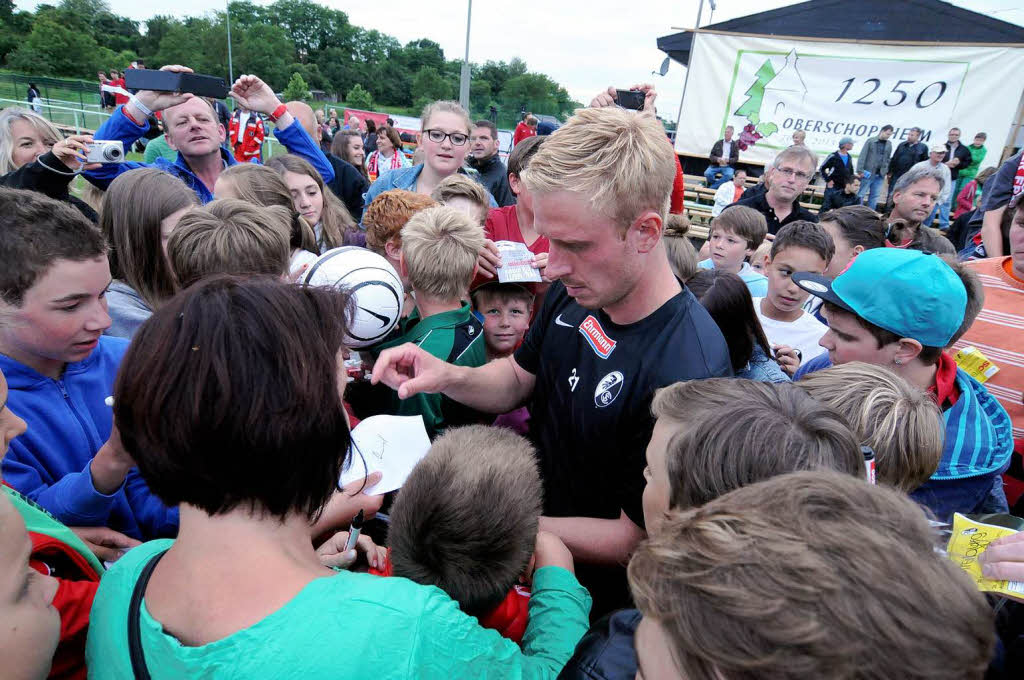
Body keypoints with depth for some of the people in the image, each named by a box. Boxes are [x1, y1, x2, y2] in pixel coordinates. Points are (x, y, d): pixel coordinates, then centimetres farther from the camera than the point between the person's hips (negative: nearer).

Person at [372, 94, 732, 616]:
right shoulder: (573, 294, -9)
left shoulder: (686, 373, -33)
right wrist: (448, 376, -13)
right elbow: (520, 380, 7)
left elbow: (634, 541, -22)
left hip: (587, 594, -6)